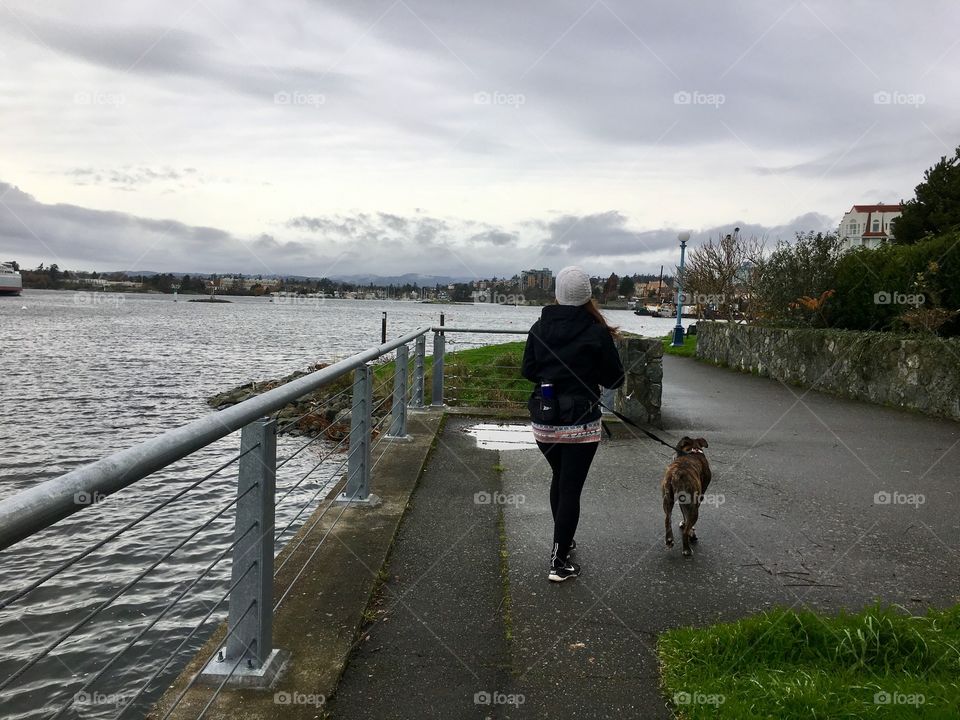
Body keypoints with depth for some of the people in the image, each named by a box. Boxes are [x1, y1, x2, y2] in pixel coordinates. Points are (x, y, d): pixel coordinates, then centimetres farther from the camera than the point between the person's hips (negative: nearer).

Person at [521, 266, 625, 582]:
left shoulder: (539, 328, -2)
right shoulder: (597, 333, -12)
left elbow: (528, 371, 7)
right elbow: (614, 380, -4)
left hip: (544, 421, 4)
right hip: (581, 424, -4)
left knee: (559, 478, 24)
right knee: (571, 488, 3)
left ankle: (561, 542, 38)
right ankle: (559, 562, 6)